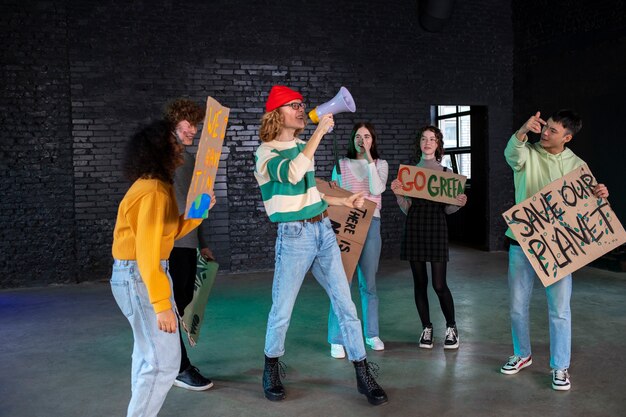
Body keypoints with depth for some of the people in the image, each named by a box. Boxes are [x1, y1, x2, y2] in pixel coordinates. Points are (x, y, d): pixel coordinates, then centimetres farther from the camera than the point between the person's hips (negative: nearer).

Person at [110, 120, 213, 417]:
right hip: (140, 276, -11)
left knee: (148, 352, 22)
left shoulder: (155, 186, 11)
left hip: (139, 274, 11)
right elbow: (148, 251, -26)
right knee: (164, 361, -8)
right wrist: (162, 305, -27)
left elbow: (167, 232, 14)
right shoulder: (154, 191, -21)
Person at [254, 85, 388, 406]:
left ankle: (363, 374, 12)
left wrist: (344, 202, 23)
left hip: (323, 230, 6)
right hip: (294, 236, -6)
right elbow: (291, 174, -31)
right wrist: (320, 131, -27)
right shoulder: (266, 153, -9)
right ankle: (272, 368, 27)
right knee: (282, 310, 3)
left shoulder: (302, 147, 14)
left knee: (345, 303, 4)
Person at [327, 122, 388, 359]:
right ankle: (337, 340, 0)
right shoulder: (341, 164, 8)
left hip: (370, 224, 1)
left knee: (368, 283, 9)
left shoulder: (380, 164, 10)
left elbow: (376, 190, -8)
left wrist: (369, 159, -9)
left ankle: (372, 334, 22)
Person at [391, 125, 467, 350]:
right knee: (420, 282, 7)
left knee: (439, 284, -4)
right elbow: (406, 209, 7)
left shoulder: (446, 173, 5)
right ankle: (426, 328, 22)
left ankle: (451, 326, 17)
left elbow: (448, 209, 6)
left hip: (437, 227, -2)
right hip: (414, 227, 2)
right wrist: (397, 192, -9)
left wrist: (459, 203, -13)